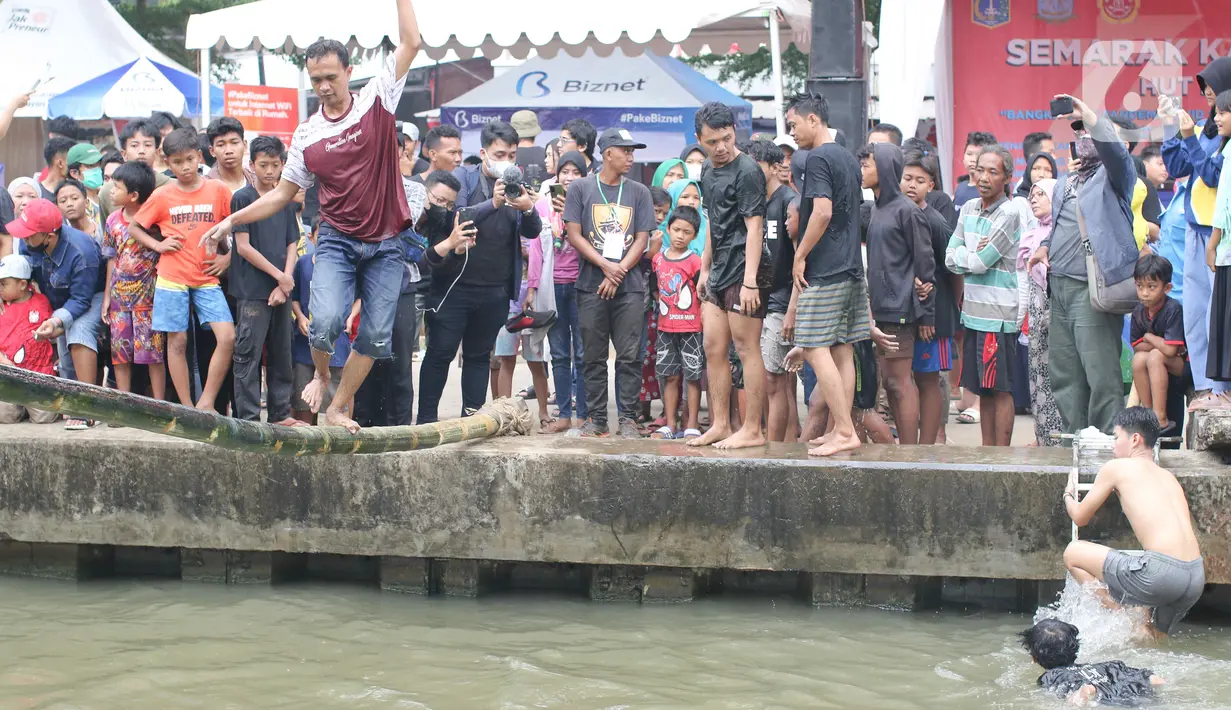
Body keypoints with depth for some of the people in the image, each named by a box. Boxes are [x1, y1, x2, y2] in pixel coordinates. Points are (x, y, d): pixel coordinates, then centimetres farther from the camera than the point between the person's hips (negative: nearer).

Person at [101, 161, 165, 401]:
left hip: (148, 297, -5)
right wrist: (107, 295, 12)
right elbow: (112, 259, 14)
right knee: (120, 354, 6)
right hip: (120, 297, 5)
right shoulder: (113, 221, 8)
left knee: (153, 353, -4)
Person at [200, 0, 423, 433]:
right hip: (338, 241, 0)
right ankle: (321, 376, 8)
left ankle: (336, 408, 14)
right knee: (326, 319, -22)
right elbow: (283, 194, 12)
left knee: (376, 338, -1)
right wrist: (232, 221, 7)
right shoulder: (307, 135, 3)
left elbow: (410, 43, -7)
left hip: (385, 246, 0)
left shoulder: (376, 102, -1)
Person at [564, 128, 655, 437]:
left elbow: (641, 240, 6)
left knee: (628, 357, -3)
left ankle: (627, 419, 1)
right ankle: (596, 418, 9)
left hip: (629, 287, 1)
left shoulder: (639, 192, 11)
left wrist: (619, 273, -7)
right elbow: (574, 234, 0)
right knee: (594, 357, 3)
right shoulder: (581, 188, 6)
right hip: (591, 285, -1)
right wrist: (606, 265, -9)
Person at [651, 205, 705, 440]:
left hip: (690, 328, -4)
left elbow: (703, 296, -5)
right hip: (665, 328, 4)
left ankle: (692, 425, 4)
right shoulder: (658, 259, 7)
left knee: (693, 376, 0)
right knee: (670, 376, 8)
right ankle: (670, 424, 12)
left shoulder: (695, 262, -7)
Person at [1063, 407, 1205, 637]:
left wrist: (1069, 494, 41)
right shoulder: (1168, 476, 24)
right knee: (1154, 639, 30)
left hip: (1162, 570, -7)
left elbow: (1080, 518, 17)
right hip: (1197, 577, 7)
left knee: (1073, 553, 7)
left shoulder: (1116, 467, 8)